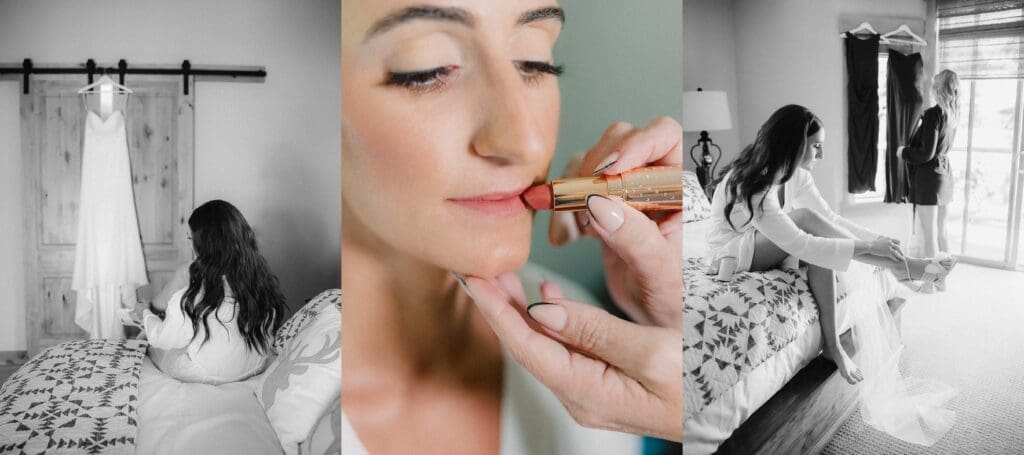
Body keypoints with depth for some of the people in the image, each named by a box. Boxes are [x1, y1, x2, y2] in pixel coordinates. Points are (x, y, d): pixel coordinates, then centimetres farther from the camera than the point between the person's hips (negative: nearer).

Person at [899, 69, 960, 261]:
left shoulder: (934, 113, -17)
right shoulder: (952, 114, 7)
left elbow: (926, 153, -20)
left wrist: (903, 152, -4)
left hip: (928, 175, -9)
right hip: (944, 173, 9)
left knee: (929, 235, -3)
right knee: (941, 232, 16)